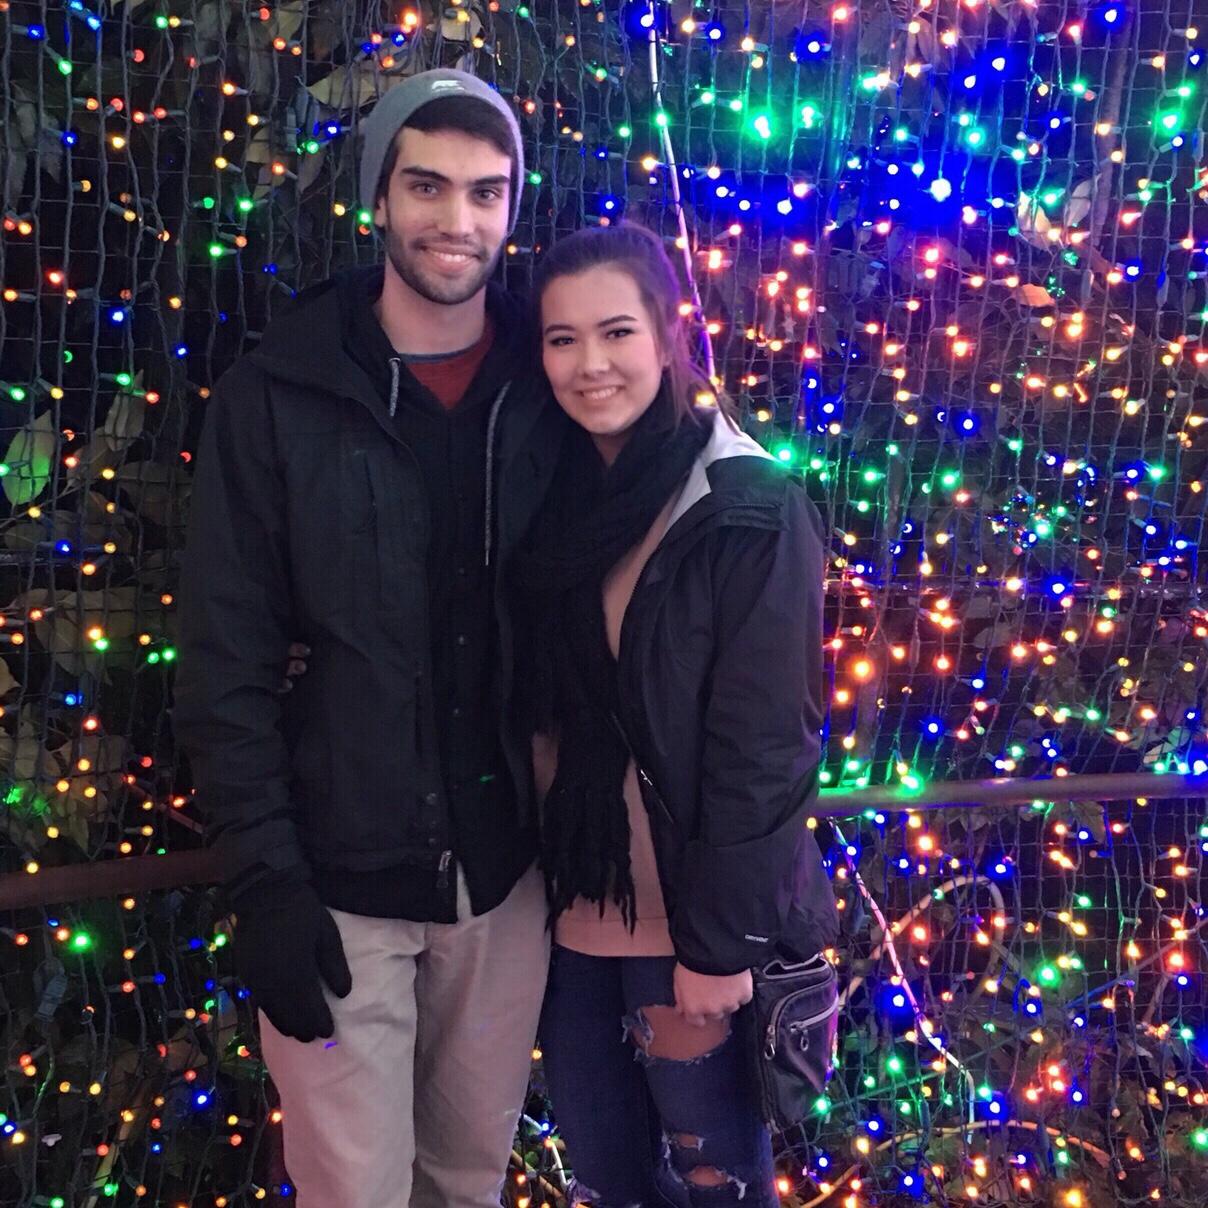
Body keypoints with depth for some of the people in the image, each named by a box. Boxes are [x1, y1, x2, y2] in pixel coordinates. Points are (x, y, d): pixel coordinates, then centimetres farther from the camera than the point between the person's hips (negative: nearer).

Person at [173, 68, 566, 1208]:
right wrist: (265, 878, -12)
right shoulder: (278, 394, -7)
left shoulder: (545, 392, 1)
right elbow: (226, 663, -7)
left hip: (506, 872, 3)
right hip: (341, 880, -2)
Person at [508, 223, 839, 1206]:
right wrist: (534, 882, 4)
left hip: (694, 924, -5)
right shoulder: (554, 500, 3)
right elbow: (540, 717, 7)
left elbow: (766, 747, -16)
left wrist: (719, 939, -16)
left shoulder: (752, 509, -15)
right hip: (573, 914, 5)